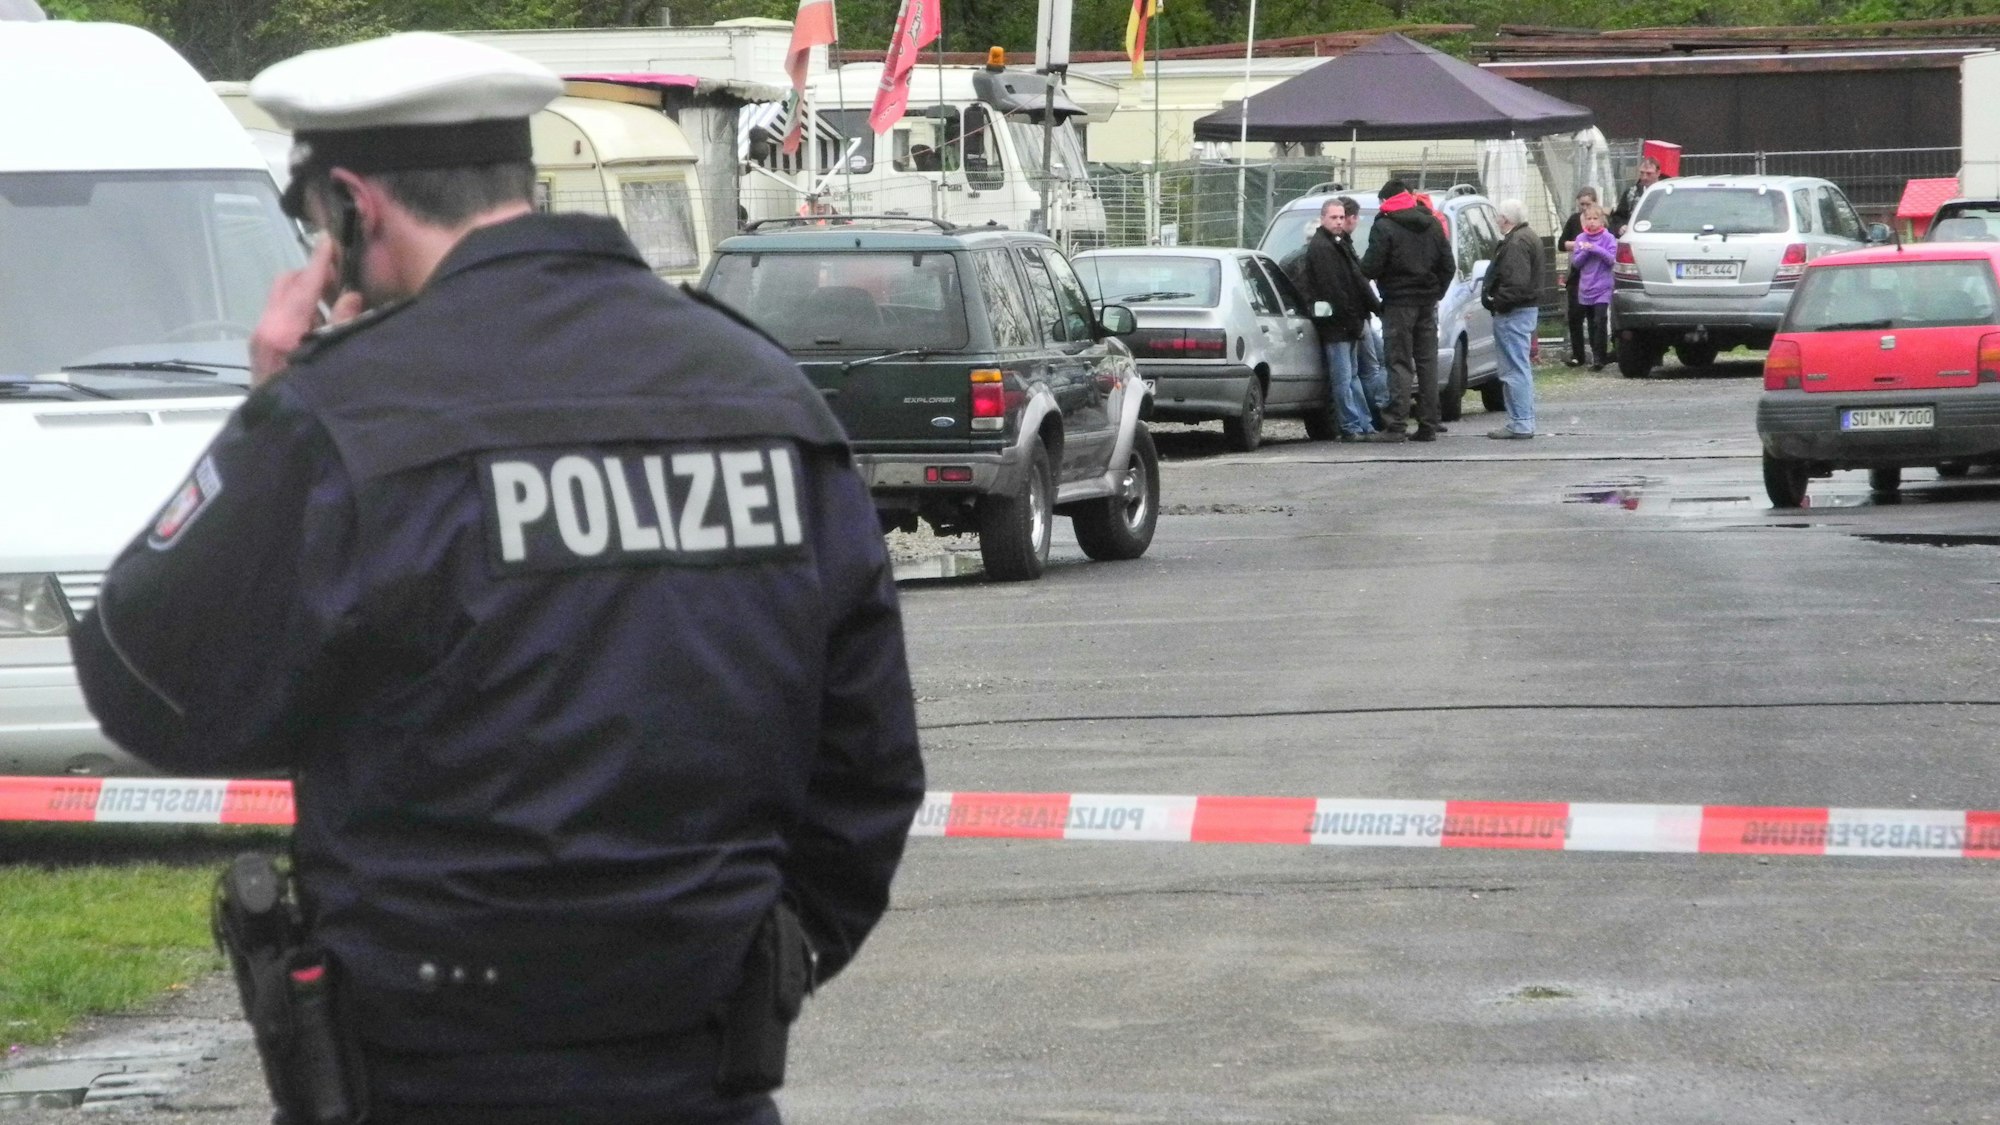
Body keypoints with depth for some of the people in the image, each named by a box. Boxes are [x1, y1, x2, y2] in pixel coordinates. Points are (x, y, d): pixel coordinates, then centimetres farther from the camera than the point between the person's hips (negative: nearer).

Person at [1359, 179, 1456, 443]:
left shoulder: (1384, 228, -9)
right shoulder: (1432, 225, 11)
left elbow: (1371, 267, -14)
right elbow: (1448, 266, 11)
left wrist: (1361, 267, 8)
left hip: (1399, 302, -6)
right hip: (1428, 302, 6)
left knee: (1399, 364, -6)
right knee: (1427, 362, 8)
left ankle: (1395, 426, -12)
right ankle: (1428, 426, 7)